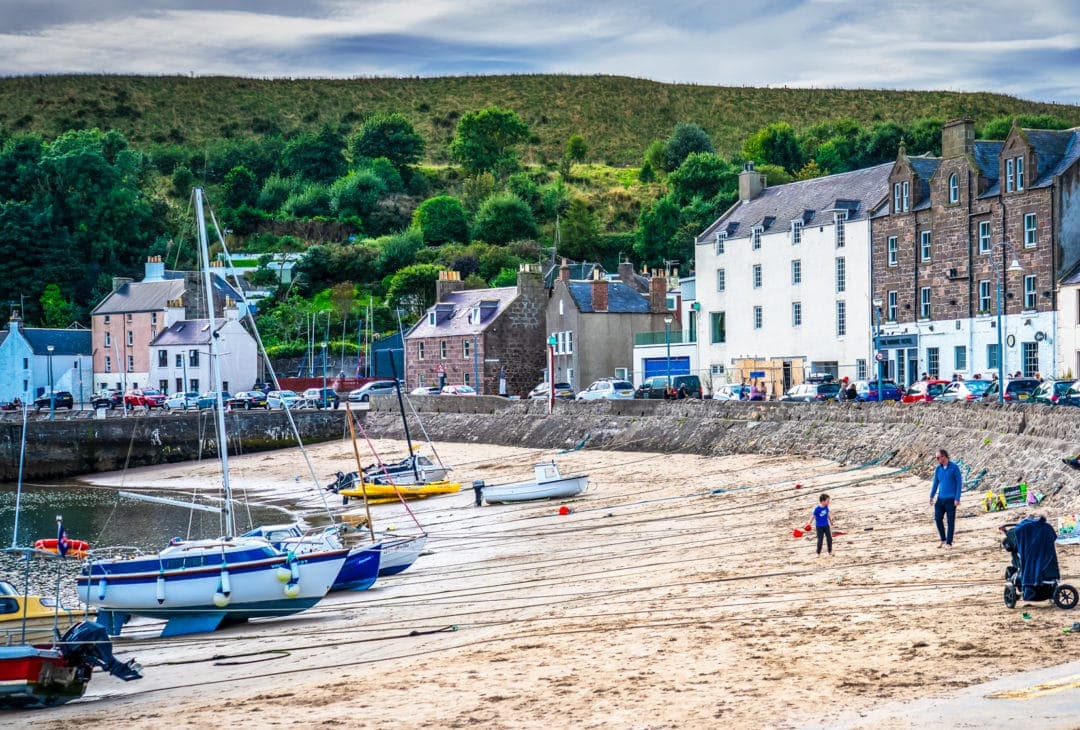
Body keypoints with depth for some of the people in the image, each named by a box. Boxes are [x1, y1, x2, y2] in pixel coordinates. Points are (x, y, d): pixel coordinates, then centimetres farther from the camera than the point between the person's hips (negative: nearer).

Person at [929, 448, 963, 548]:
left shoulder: (954, 468, -8)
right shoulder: (938, 469, 7)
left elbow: (959, 483, -7)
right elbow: (935, 483, 14)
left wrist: (957, 499, -12)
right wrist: (931, 496, 8)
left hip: (951, 499, -5)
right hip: (941, 498, 5)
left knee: (950, 521, 1)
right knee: (938, 518, 2)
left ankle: (949, 543, 8)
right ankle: (943, 540, 17)